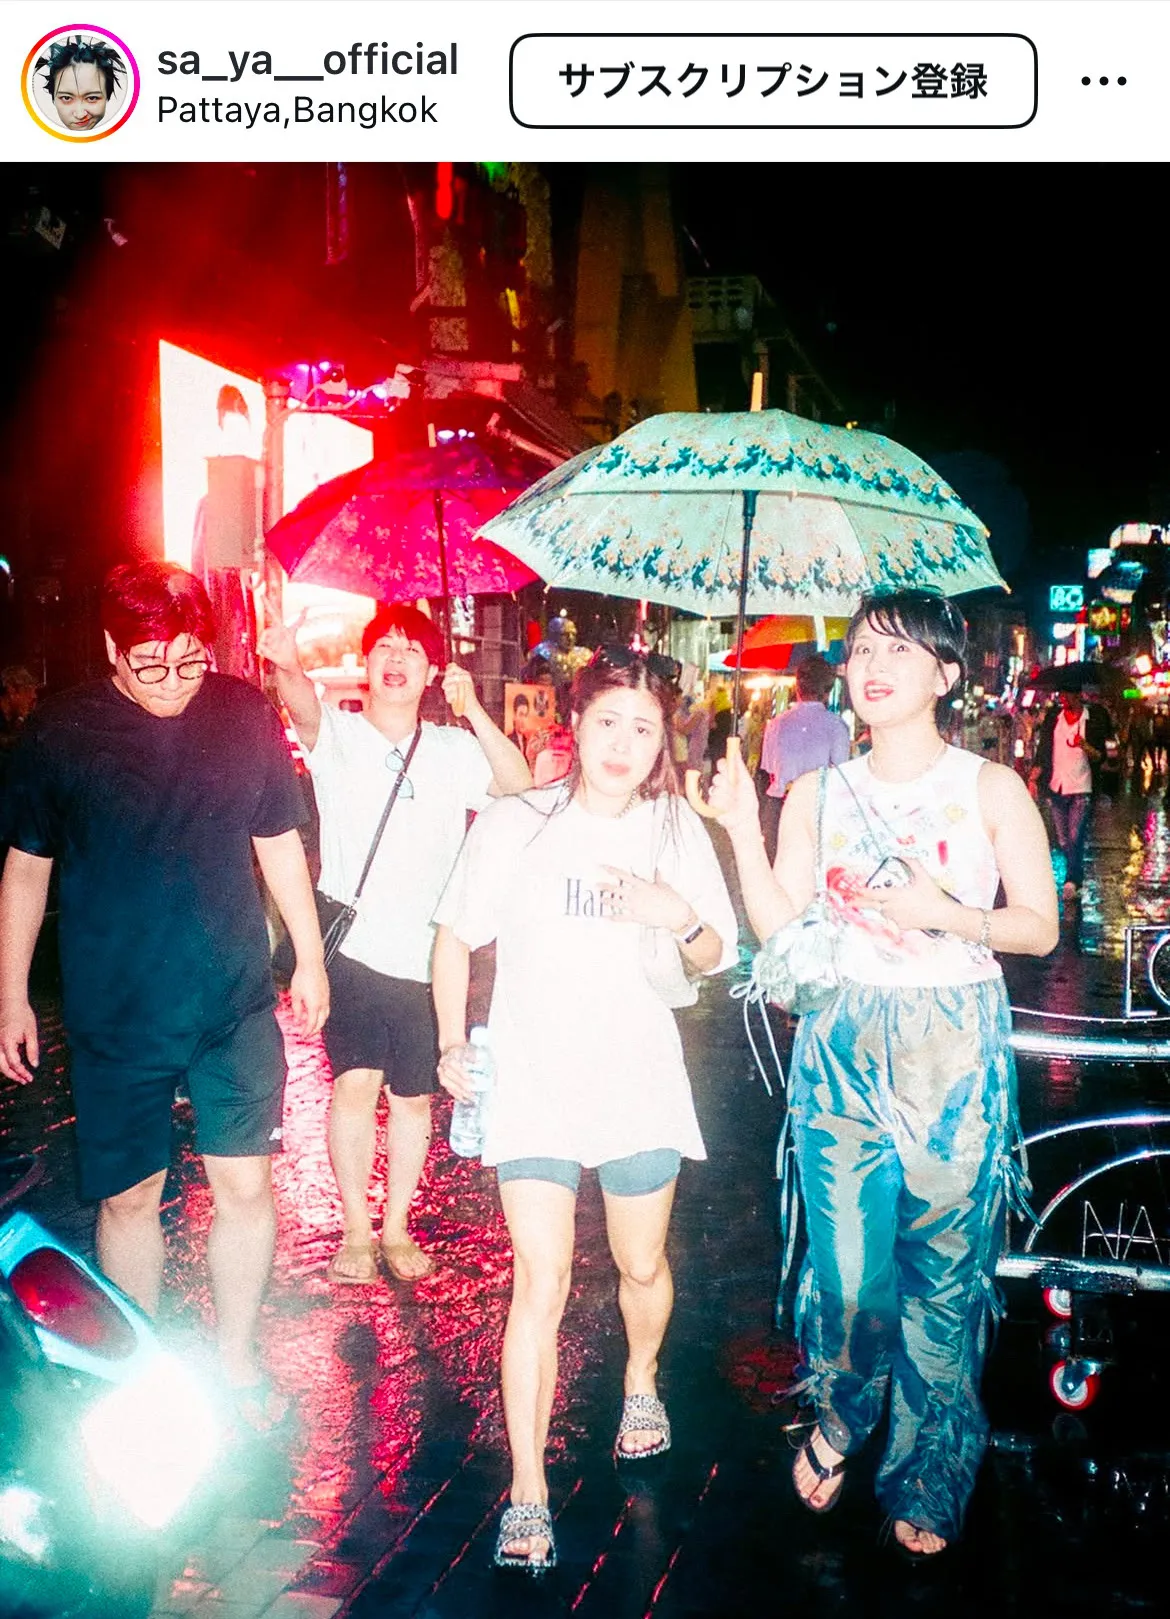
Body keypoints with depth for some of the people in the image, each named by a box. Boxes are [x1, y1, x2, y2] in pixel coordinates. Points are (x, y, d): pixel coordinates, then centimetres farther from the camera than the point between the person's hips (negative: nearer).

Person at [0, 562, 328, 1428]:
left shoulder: (247, 714, -3)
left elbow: (280, 841, 8)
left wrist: (310, 955, 11)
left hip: (237, 1004, 1)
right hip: (114, 1016, -1)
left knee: (245, 1184, 6)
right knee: (128, 1197, 10)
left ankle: (237, 1362, 28)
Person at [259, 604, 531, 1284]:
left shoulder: (453, 748, 7)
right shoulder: (339, 733, -1)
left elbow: (519, 785, -8)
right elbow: (305, 709, -24)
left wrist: (473, 710, -21)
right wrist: (288, 665, -47)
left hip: (427, 954, 3)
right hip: (353, 946, -2)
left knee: (414, 1095, 10)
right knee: (357, 1080, -8)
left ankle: (397, 1226, 27)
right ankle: (356, 1229, 10)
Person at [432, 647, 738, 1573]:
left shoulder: (677, 830, 2)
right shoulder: (517, 826, -4)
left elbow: (713, 958, 6)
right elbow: (457, 938, 5)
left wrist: (680, 918, -15)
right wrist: (455, 1044, -3)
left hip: (640, 1085, 2)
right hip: (535, 1084, -2)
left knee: (643, 1266, 16)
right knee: (541, 1286, -7)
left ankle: (641, 1381, 49)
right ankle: (528, 1495, 2)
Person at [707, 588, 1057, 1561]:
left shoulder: (993, 788, -1)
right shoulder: (820, 794, 6)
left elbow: (1041, 928, -1)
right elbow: (778, 923, 0)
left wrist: (950, 915, -17)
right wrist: (741, 827, -11)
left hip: (957, 1052, -2)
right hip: (846, 1043, 2)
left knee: (944, 1274, 4)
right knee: (849, 1269, 5)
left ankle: (926, 1482, 25)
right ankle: (838, 1424, 36)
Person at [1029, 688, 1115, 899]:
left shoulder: (1093, 718, -1)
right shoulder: (1053, 716, 8)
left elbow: (1100, 756, -2)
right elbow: (1042, 751, 11)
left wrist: (1084, 745, -22)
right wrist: (1033, 778, 2)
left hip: (1081, 788, -3)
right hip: (1056, 787, 4)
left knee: (1075, 838, -13)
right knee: (1062, 840, 7)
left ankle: (1072, 881, -11)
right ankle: (1077, 876, 25)